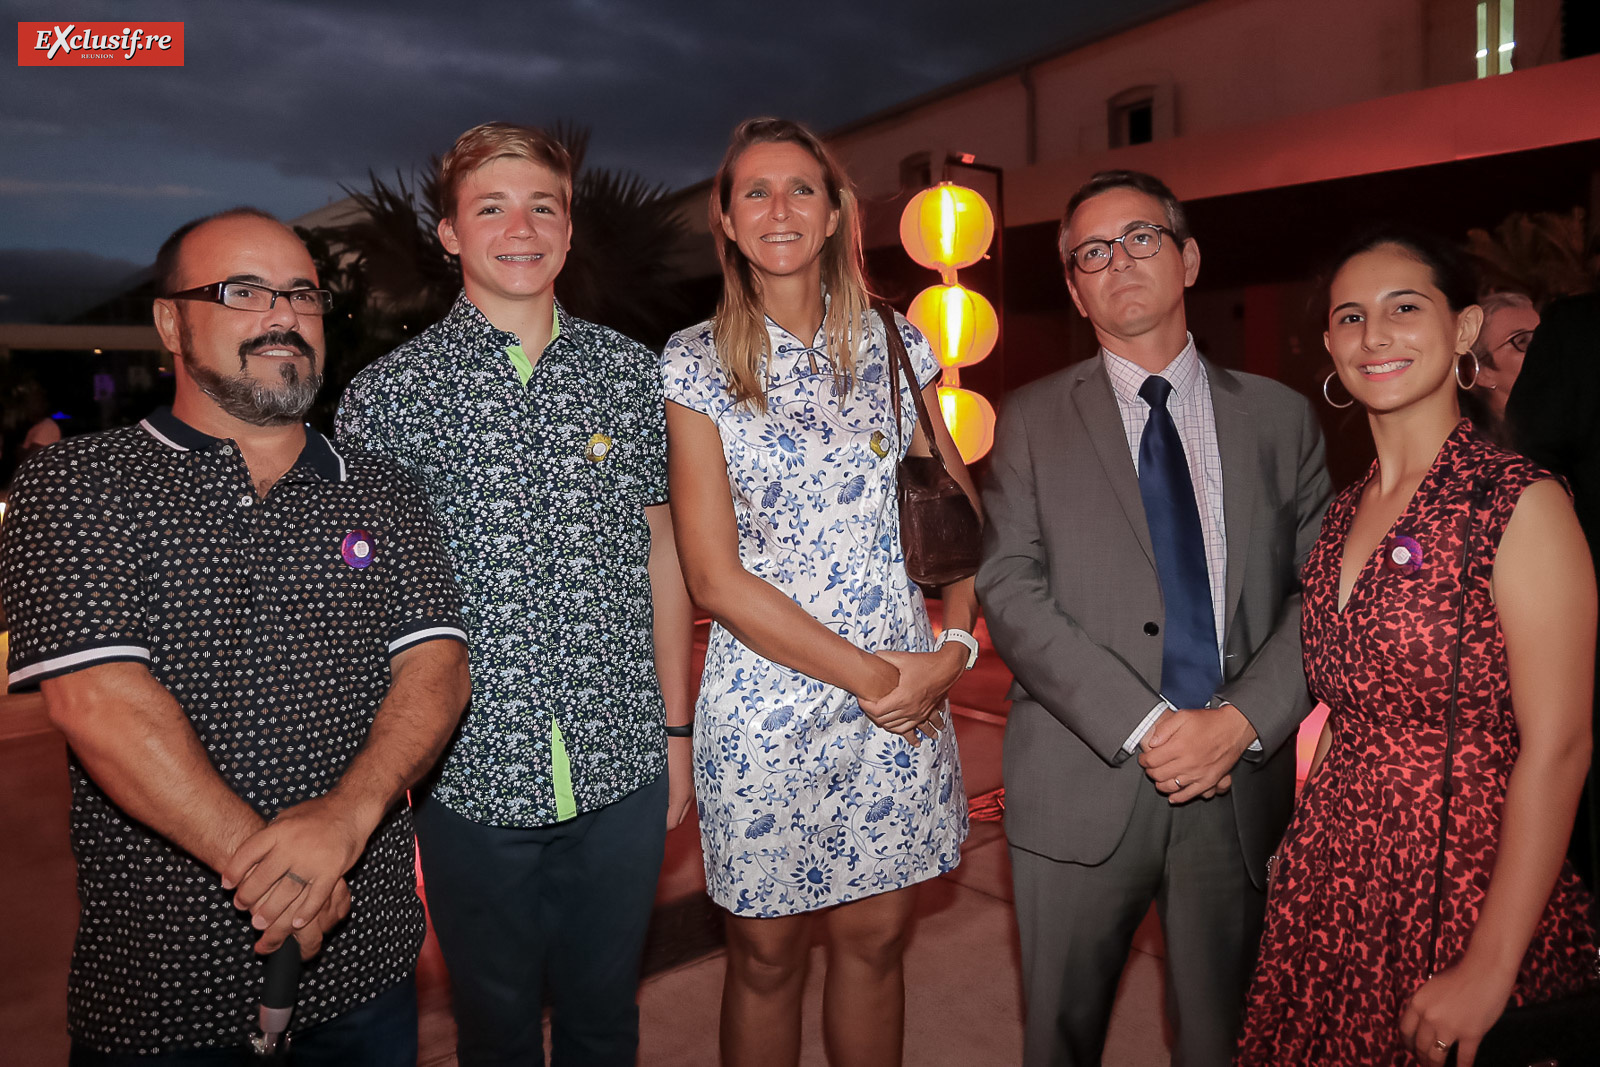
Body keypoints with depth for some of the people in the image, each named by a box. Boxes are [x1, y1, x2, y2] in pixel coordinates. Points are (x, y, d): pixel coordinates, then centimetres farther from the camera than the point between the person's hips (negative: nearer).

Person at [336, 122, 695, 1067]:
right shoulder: (388, 394, -3)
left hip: (625, 771, 2)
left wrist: (675, 733, 7)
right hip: (472, 777, -1)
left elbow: (661, 556, 8)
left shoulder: (634, 374, 4)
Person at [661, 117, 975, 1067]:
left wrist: (956, 643, -6)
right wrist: (869, 675, -11)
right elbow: (716, 577, -10)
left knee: (876, 941, 15)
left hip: (905, 696, 3)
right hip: (765, 701, -2)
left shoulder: (895, 343, 6)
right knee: (767, 959, 13)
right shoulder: (697, 365, -4)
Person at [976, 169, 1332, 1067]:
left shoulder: (1282, 418, 7)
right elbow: (1010, 590, -8)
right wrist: (1143, 725, -16)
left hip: (1243, 785, 2)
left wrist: (1241, 720, -13)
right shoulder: (1032, 421, 2)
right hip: (1083, 784, -1)